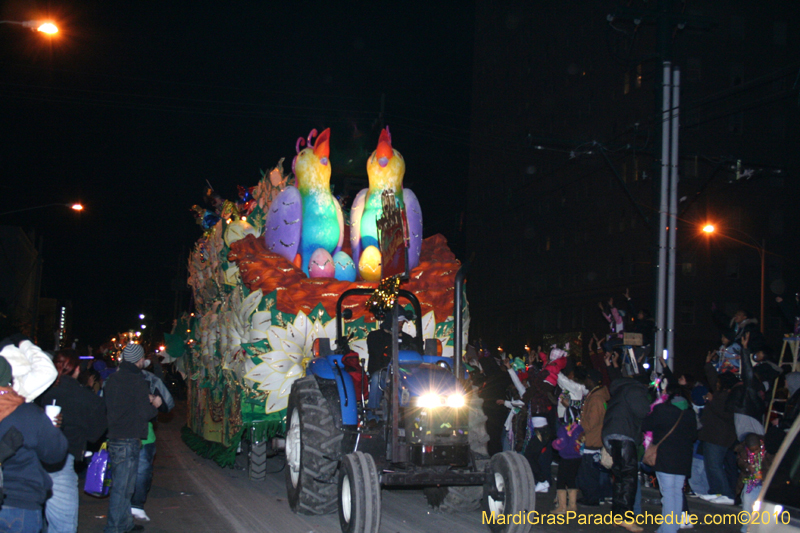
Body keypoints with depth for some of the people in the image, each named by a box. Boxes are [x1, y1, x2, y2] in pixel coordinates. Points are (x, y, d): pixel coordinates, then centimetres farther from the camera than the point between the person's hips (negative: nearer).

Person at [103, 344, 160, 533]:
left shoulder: (112, 379, 9)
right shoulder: (138, 381, -14)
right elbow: (145, 414, -16)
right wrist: (154, 405, 6)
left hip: (113, 438, 8)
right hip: (129, 440, -8)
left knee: (121, 485, 18)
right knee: (122, 487, -3)